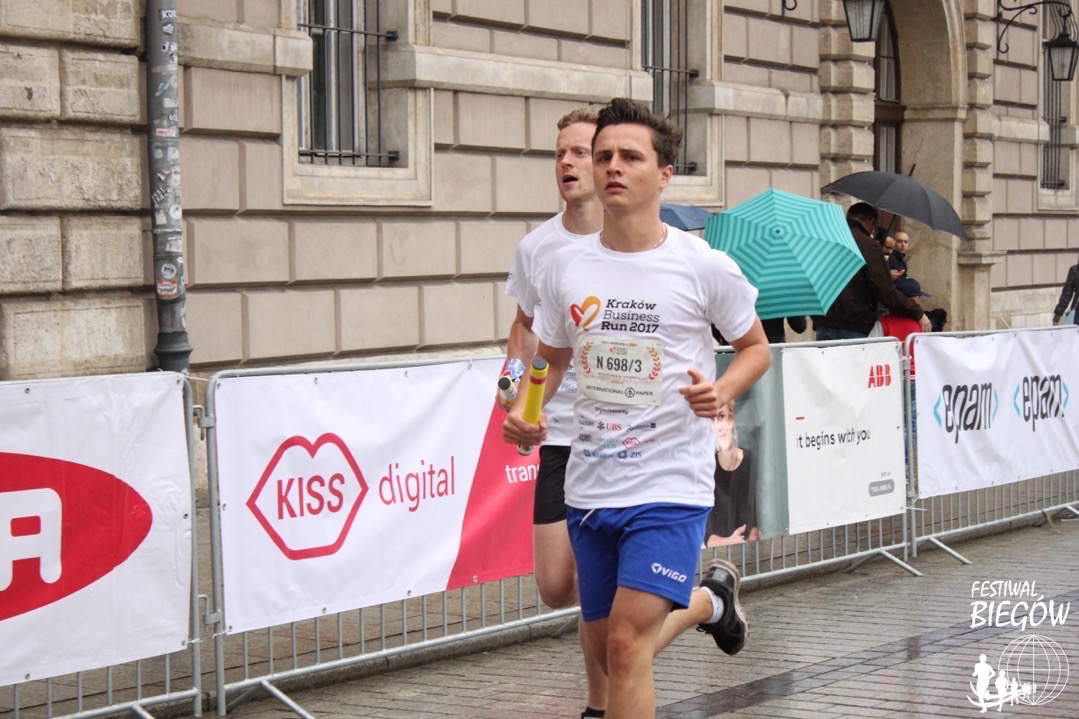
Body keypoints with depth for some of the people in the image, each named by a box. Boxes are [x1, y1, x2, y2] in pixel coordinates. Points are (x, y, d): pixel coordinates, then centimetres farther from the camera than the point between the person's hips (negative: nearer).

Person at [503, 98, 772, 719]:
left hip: (672, 486, -5)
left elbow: (756, 348, 5)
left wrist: (723, 390, -15)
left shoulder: (704, 266, -8)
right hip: (589, 485, 5)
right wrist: (523, 412, -2)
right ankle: (711, 599, 47)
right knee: (605, 642, 17)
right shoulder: (567, 268, 3)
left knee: (627, 641, -18)